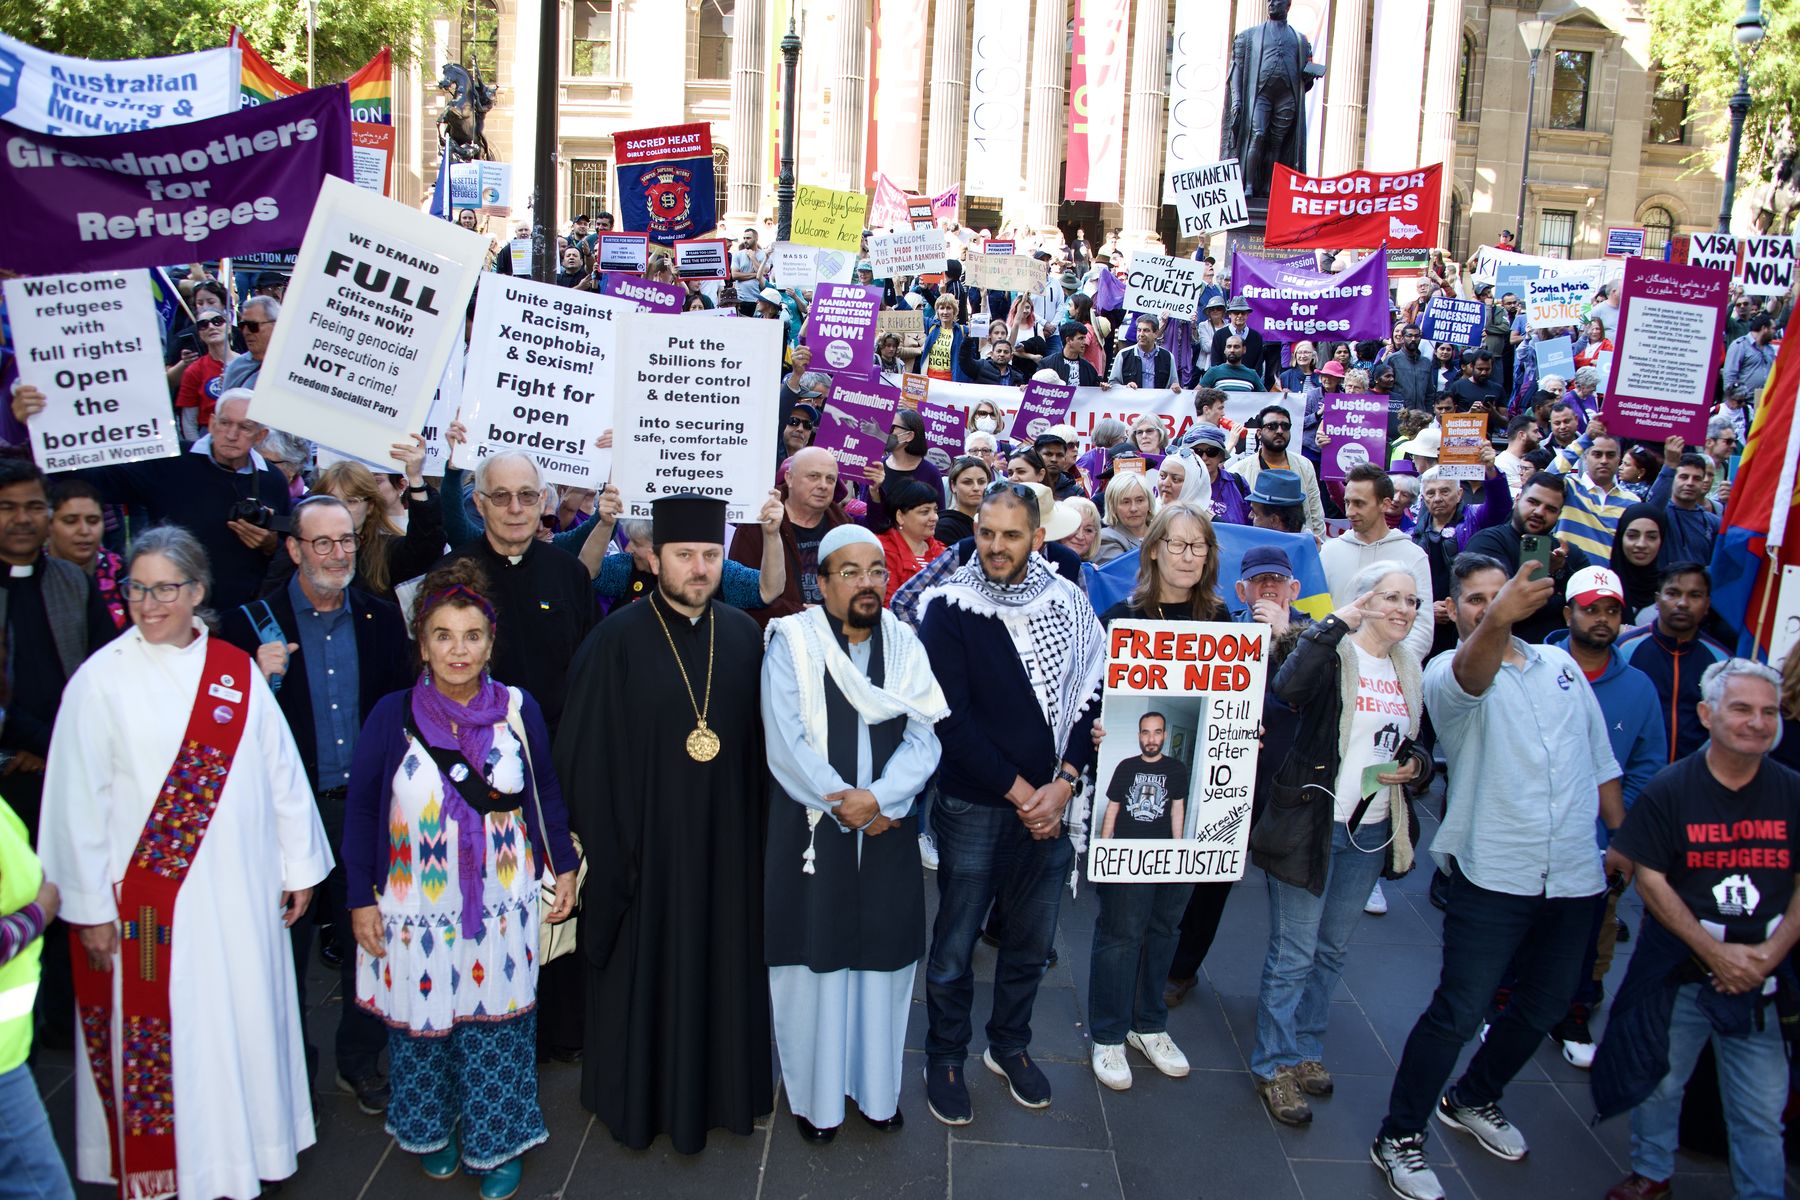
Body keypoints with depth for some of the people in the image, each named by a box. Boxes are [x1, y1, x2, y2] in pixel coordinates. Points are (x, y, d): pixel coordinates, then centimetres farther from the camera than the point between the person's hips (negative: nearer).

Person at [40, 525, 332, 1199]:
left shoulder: (237, 670, 3)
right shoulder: (102, 678, -5)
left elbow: (281, 771, 7)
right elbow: (79, 799, -5)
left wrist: (300, 865, 7)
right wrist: (91, 907, -5)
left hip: (240, 893, 3)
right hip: (147, 898, -3)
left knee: (245, 1020, 11)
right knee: (159, 1037, 6)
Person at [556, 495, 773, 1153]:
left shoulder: (744, 635, 1)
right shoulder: (617, 641, -10)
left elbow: (760, 740, 6)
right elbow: (587, 756, -9)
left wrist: (760, 824, 3)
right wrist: (604, 847, -10)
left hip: (727, 840, 4)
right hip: (647, 842, -3)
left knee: (725, 964, 15)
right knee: (646, 973, 11)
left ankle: (723, 1086, 36)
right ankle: (641, 1097, 32)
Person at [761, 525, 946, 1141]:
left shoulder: (907, 647, 4)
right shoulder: (792, 643, -5)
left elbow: (924, 738, -3)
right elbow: (785, 744, -11)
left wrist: (878, 798, -18)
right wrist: (845, 808, -14)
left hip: (889, 831, 3)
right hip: (812, 828, -3)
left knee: (883, 954, 10)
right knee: (816, 956, 5)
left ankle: (877, 1086, 28)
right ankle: (816, 1093, 23)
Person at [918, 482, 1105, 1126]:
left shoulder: (1068, 602, 1)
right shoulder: (949, 607, -10)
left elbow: (1091, 694, 2)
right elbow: (952, 717, -13)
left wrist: (1063, 784, -9)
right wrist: (1018, 790, -13)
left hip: (1049, 804, 4)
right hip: (972, 805, -3)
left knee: (1032, 939, 16)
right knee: (955, 945, 8)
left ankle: (1009, 1043, 38)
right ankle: (945, 1058, 29)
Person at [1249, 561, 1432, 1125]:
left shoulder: (1410, 669, 10)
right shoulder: (1332, 654, -12)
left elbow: (1417, 745, 23)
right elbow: (1288, 688, -36)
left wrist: (1416, 766, 1)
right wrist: (1335, 624, -34)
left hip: (1372, 833, 7)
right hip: (1313, 824, -7)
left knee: (1332, 952, 20)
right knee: (1293, 955, 2)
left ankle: (1306, 1047, 36)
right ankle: (1274, 1066, 17)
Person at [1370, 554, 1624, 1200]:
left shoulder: (1562, 664, 12)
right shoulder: (1447, 671, -7)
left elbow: (1599, 756, 20)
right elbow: (1472, 675, -33)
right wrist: (1496, 620, -53)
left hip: (1575, 873, 6)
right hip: (1493, 873, -6)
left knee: (1545, 1004, 17)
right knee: (1458, 1011, -6)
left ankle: (1473, 1099, 39)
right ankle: (1399, 1138, 8)